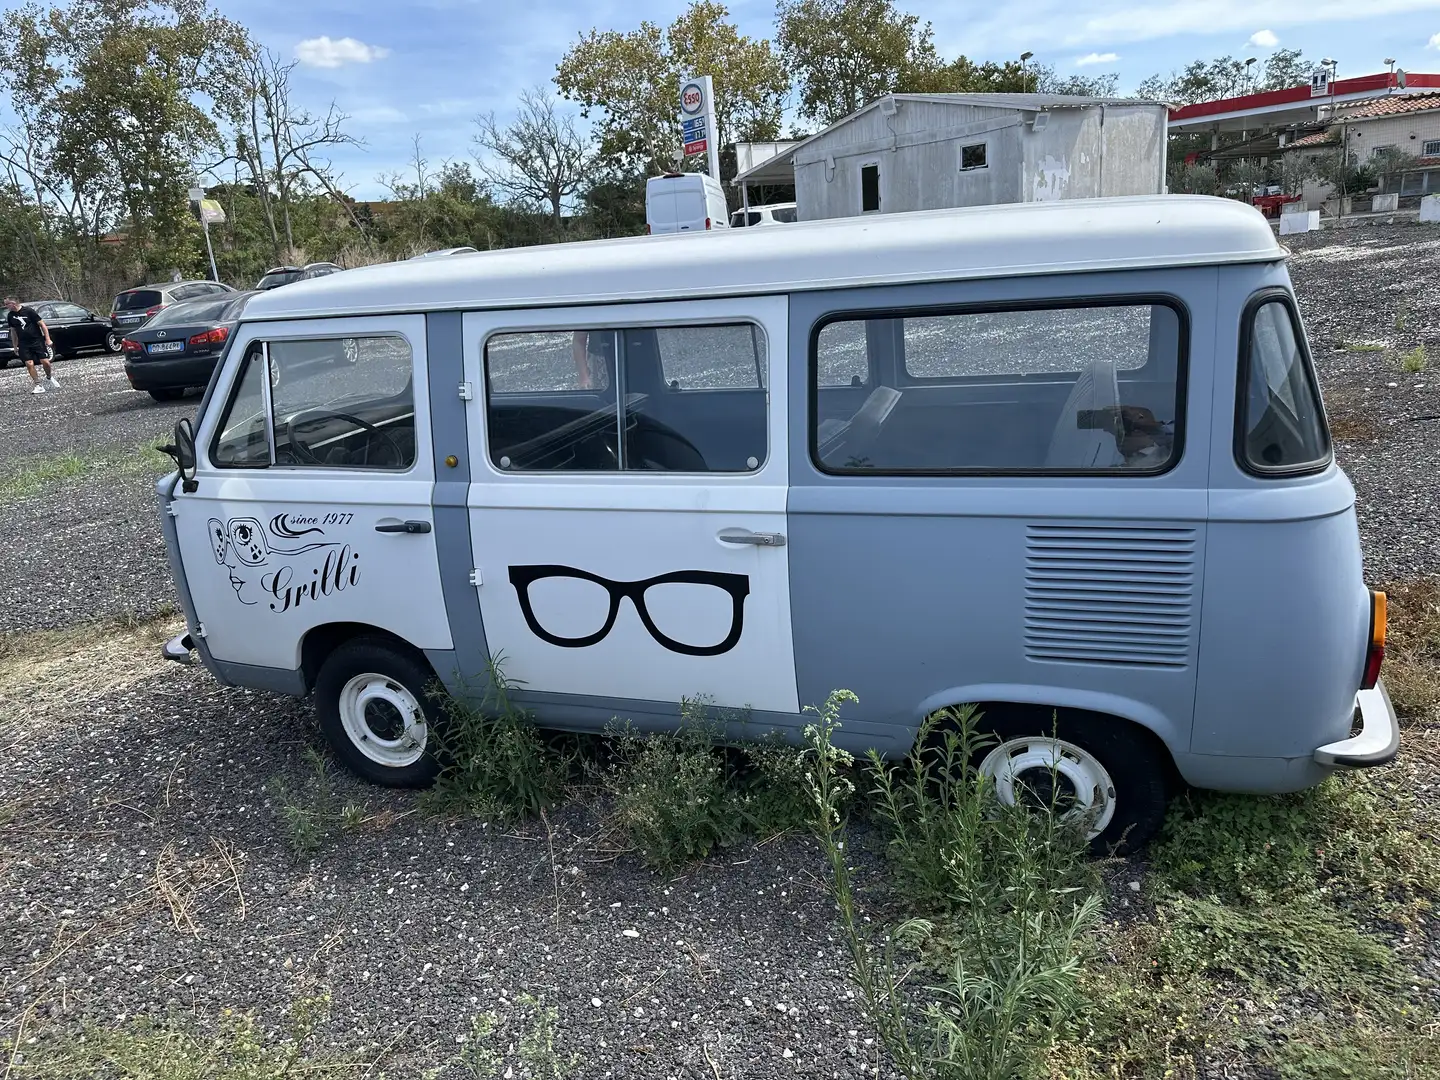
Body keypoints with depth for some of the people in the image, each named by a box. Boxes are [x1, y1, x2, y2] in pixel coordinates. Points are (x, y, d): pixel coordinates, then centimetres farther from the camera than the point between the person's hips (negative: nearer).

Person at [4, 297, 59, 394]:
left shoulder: (29, 311, -10)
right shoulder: (10, 316, 6)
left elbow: (42, 324, -7)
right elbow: (13, 331, 17)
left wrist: (48, 339, -10)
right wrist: (15, 346, 17)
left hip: (37, 341, -4)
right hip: (23, 344, 4)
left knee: (45, 361, -8)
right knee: (29, 364, -6)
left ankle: (49, 378, 21)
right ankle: (38, 386, -1)